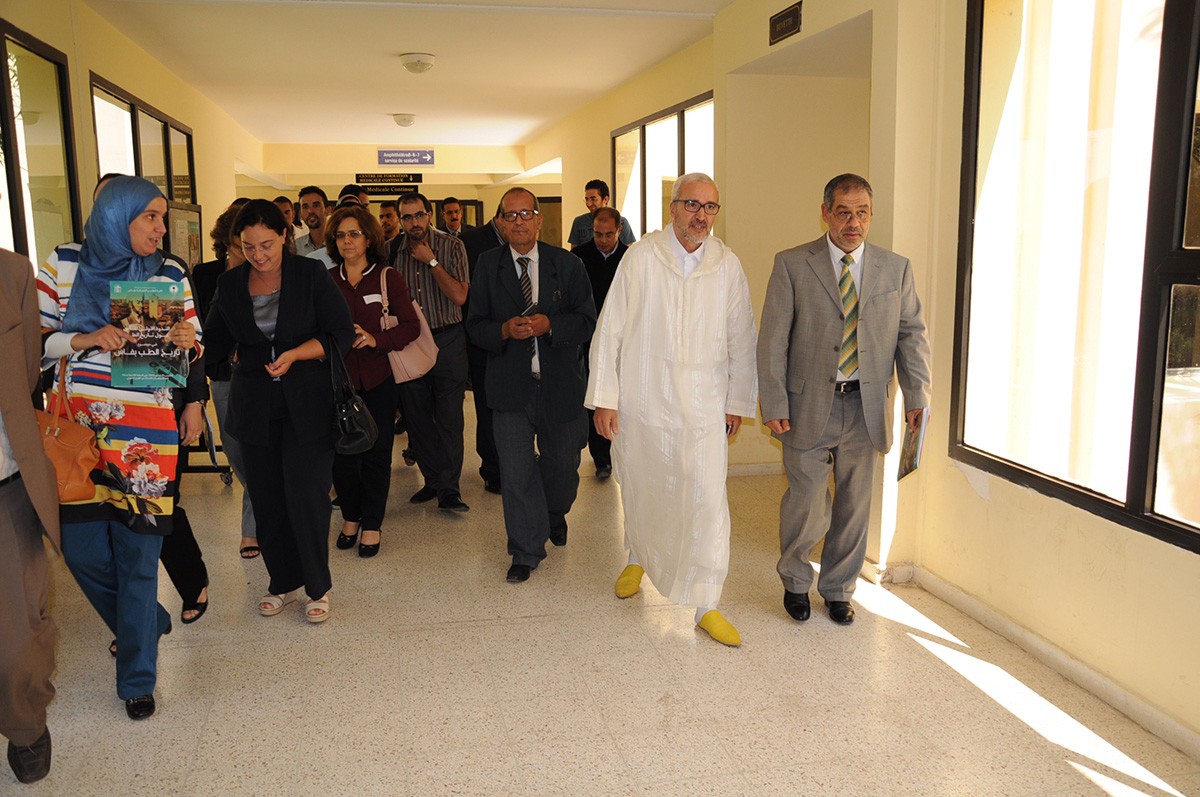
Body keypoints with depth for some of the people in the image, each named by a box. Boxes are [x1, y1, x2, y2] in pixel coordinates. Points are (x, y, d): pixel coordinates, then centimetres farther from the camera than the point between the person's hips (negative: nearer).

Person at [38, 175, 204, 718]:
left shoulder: (171, 273, 4)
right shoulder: (63, 268, 1)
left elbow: (195, 346, 13)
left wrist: (187, 342, -8)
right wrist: (83, 339, -16)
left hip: (148, 433, -1)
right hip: (78, 428, 1)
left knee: (137, 553, 2)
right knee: (82, 548, 6)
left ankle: (137, 676, 19)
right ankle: (148, 622, 36)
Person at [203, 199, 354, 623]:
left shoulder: (311, 274, -4)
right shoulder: (229, 284, 6)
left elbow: (341, 333, -6)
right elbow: (215, 342, 12)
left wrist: (296, 354, -19)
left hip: (307, 404, -4)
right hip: (254, 408, 4)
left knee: (306, 496, -6)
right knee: (266, 499, 8)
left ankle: (318, 588, 13)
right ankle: (283, 582, 28)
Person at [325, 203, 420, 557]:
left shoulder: (388, 277, -1)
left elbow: (411, 325, -5)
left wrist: (377, 338, -19)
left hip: (378, 379, -2)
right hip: (338, 379, 2)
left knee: (376, 453, 3)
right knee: (341, 453, 4)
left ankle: (372, 524, 18)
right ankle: (350, 517, 26)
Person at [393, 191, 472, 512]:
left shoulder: (451, 246, -3)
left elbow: (459, 296, -12)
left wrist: (432, 261, -12)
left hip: (447, 340, -3)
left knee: (449, 418, -4)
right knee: (416, 416, 8)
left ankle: (449, 489, 3)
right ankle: (432, 479, 22)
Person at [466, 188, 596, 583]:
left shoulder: (567, 263, 1)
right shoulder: (488, 265, 3)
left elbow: (587, 320, -2)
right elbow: (475, 325, 2)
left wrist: (549, 324, -19)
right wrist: (505, 330, -18)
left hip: (560, 384, 1)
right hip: (510, 386, -1)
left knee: (562, 463, 15)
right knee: (516, 472, -1)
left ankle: (555, 514, 48)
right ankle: (526, 551, 15)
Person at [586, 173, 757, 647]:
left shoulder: (727, 266, 1)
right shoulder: (640, 258, -4)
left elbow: (740, 339, 8)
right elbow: (610, 331, -3)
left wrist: (738, 402, 8)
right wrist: (603, 399, -5)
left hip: (703, 405, 0)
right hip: (642, 400, 0)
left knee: (707, 499, -6)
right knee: (640, 489, 16)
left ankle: (704, 605, 7)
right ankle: (639, 558, 46)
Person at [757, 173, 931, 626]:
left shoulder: (896, 269, 6)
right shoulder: (792, 265, -2)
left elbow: (912, 334, 7)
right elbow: (773, 340, -5)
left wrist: (917, 396, -5)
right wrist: (774, 405, -10)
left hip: (867, 407, 3)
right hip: (809, 406, -3)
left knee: (855, 504, 11)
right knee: (806, 502, 1)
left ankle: (838, 589, 32)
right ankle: (795, 580, 29)